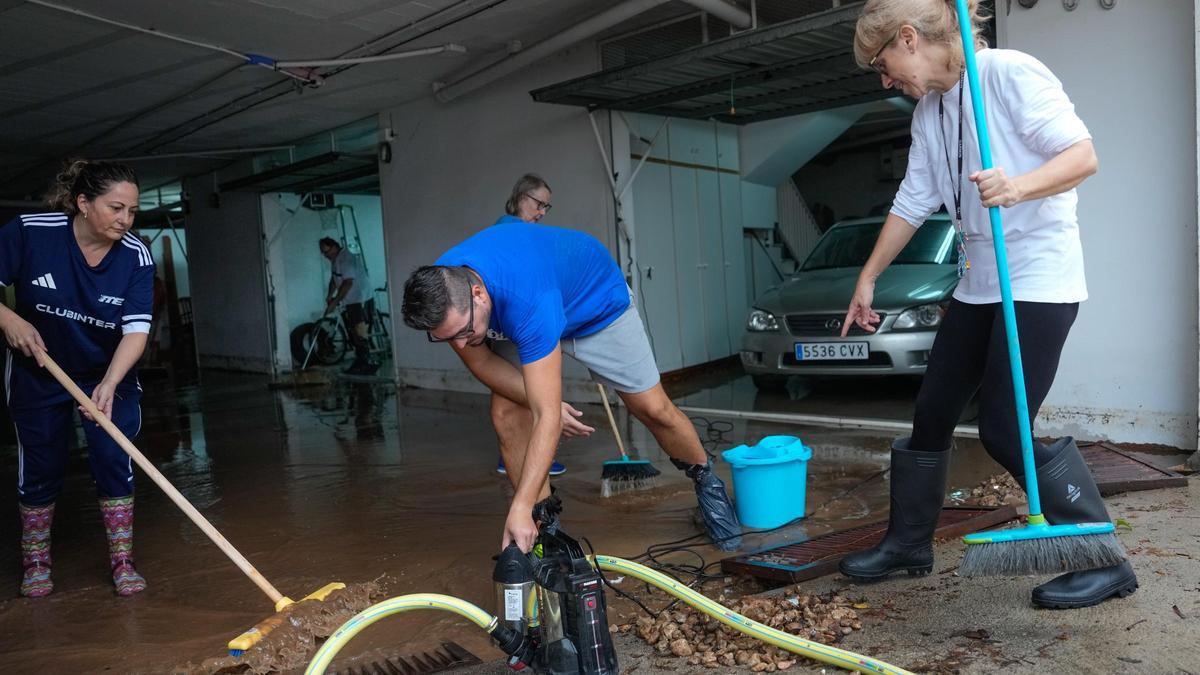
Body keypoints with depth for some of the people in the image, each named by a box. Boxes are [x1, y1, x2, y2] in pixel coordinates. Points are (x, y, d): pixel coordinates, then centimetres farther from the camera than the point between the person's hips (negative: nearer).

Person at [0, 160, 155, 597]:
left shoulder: (136, 257, -20)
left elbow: (136, 330, -25)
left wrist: (109, 384, -38)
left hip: (109, 374, 0)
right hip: (38, 373, 0)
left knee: (114, 462, -4)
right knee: (40, 467, 9)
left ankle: (122, 561, 10)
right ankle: (35, 564, 30)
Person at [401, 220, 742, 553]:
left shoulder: (527, 299, -47)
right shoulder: (442, 293, -30)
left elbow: (546, 417, -45)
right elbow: (481, 362, -14)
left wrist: (520, 508, -46)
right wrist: (545, 403, -24)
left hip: (595, 300, -4)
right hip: (516, 321, 5)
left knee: (653, 409, -2)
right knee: (507, 415, -13)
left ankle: (707, 482, 27)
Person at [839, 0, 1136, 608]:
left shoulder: (1011, 73, -12)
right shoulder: (928, 112, 10)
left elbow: (1083, 154, -15)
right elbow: (912, 202, 13)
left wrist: (1019, 186, -34)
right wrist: (867, 278, 14)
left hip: (1039, 277, -8)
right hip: (979, 281, 8)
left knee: (1004, 430, -11)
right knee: (932, 413, 9)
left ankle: (1106, 562, 8)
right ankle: (909, 542, 24)